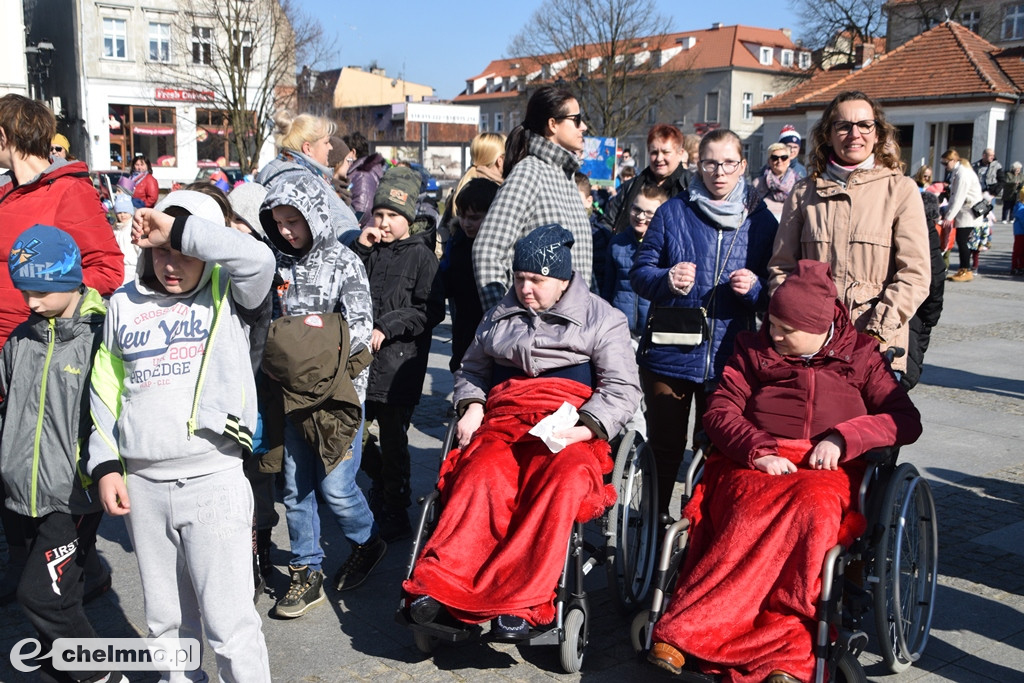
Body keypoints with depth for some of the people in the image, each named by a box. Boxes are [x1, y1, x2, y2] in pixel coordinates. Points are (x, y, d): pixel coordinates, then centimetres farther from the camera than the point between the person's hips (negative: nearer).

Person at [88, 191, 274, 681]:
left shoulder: (226, 294, -1)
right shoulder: (123, 305, 11)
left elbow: (258, 259, -23)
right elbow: (106, 394, 15)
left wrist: (176, 229, -19)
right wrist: (106, 465, 6)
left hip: (213, 480, -4)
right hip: (142, 485, 5)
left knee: (229, 623, -3)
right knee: (165, 620, 18)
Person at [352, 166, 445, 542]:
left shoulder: (421, 255, -4)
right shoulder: (369, 250, 12)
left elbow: (430, 311, -9)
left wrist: (387, 328, -15)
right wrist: (359, 249, -3)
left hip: (399, 366, -5)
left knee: (393, 442, 3)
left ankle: (395, 514, 20)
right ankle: (384, 484, 37)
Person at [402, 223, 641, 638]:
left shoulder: (601, 319, 14)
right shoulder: (501, 315, 27)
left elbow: (622, 389, 5)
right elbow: (473, 368, 32)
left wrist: (581, 430, -12)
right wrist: (472, 407, 9)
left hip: (569, 429, -2)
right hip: (504, 420, 3)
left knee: (565, 480, -37)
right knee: (482, 476, -32)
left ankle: (519, 602, -41)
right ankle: (438, 586, -43)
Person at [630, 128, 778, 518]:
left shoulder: (761, 221, 6)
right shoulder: (673, 212, 4)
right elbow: (639, 273, 3)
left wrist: (755, 288, -13)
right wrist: (666, 280, -18)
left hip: (729, 358, 1)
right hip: (669, 354, 0)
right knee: (663, 451, 8)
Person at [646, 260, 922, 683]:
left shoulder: (859, 357, 15)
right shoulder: (754, 351, 17)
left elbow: (907, 421, 8)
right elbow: (719, 412, 6)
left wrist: (842, 438, -8)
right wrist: (759, 451, -12)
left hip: (828, 473, -1)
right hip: (754, 468, 1)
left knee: (813, 506, -37)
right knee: (759, 509, -36)